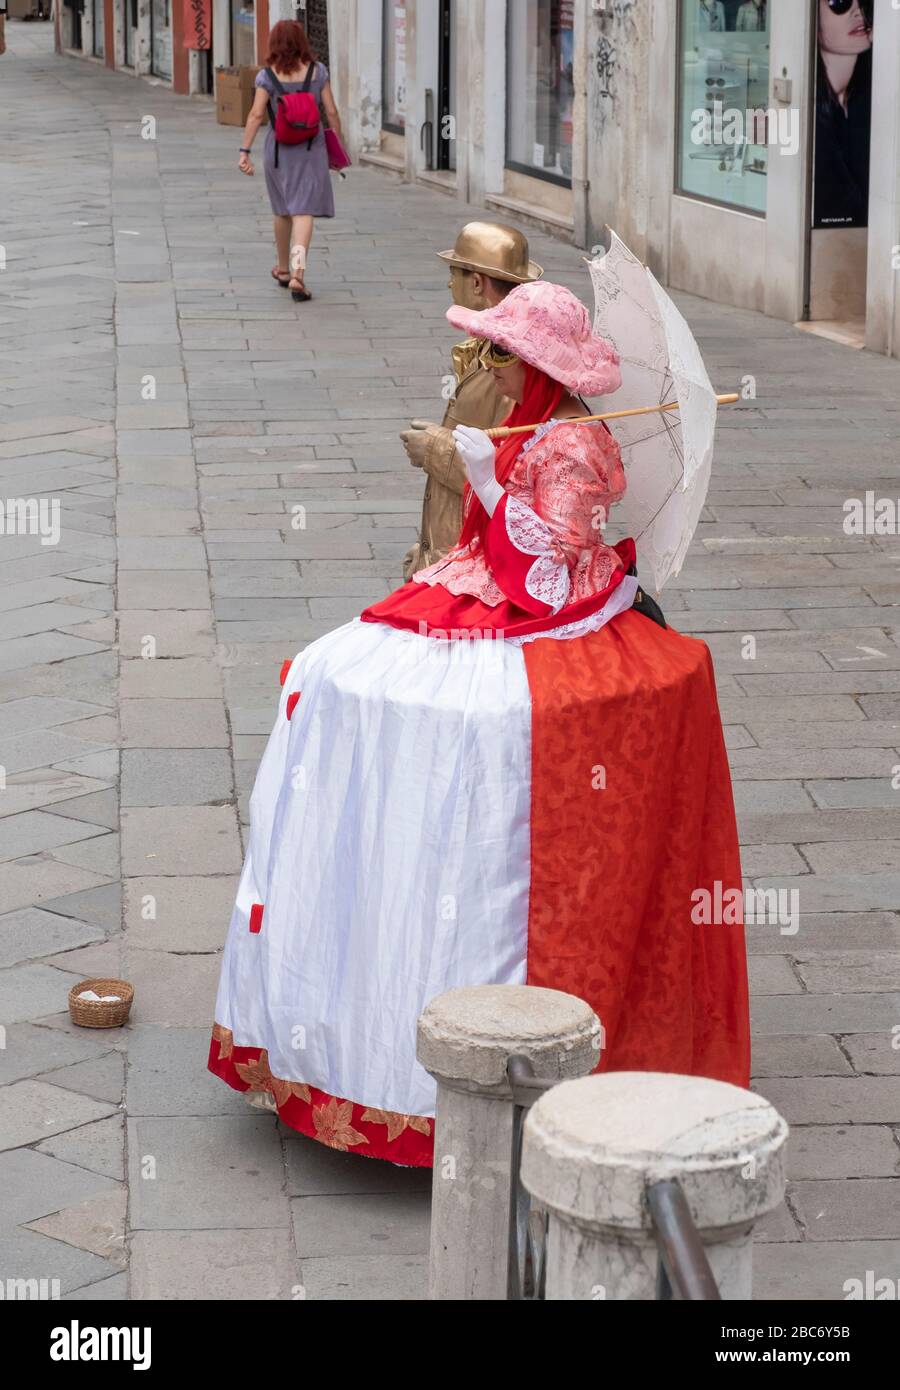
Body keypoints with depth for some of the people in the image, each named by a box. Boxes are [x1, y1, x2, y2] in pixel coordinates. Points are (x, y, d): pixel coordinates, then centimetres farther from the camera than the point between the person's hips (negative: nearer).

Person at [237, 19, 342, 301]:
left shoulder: (267, 75, -5)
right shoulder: (317, 71, -2)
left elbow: (256, 115, -11)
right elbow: (331, 112, -1)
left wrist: (245, 151, -11)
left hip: (278, 149, 1)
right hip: (311, 149, -1)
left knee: (282, 210, 19)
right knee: (304, 210, -5)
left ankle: (283, 269, 34)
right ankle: (297, 274, -20)